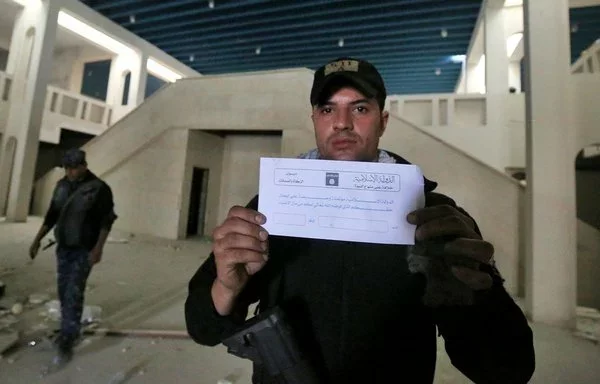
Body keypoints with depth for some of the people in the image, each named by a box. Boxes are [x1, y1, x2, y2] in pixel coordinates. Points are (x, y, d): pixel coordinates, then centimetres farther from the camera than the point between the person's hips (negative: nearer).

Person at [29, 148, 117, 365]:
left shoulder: (99, 188, -13)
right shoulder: (62, 186, 5)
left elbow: (107, 221, -14)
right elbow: (52, 215, 13)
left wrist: (98, 248, -20)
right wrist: (37, 239, 9)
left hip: (84, 250, -6)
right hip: (63, 247, 6)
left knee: (74, 295, -6)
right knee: (64, 292, 13)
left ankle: (66, 344, 3)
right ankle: (70, 331, 31)